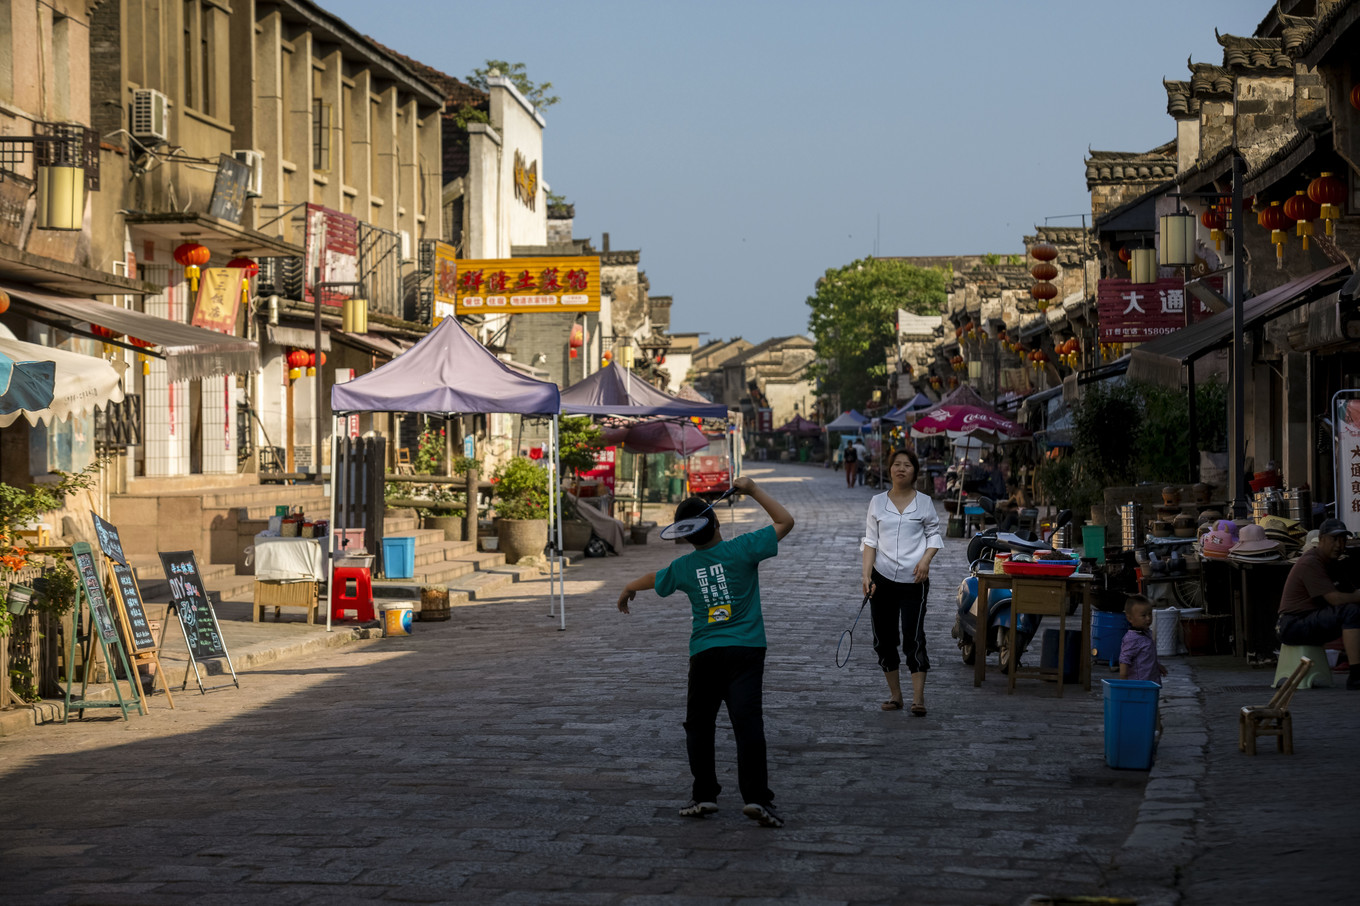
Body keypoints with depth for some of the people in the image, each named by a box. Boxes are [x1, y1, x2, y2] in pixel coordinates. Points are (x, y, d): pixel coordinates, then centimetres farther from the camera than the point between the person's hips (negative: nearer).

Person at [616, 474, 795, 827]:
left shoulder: (683, 567, 6)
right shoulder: (741, 549, -5)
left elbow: (647, 581, 27)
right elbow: (785, 521, 2)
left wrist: (627, 591, 49)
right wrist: (753, 490, 9)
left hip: (704, 653, 2)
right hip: (745, 650, -2)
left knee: (699, 725, 16)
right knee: (748, 723, -10)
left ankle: (704, 794, 15)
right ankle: (756, 796, -19)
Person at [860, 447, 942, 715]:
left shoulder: (924, 502, 4)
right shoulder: (877, 502, 7)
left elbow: (934, 534, 8)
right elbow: (870, 541, 5)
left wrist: (925, 560, -11)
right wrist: (866, 575, -5)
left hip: (913, 580, -3)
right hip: (882, 579, 3)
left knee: (913, 637, -10)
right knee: (884, 638, 6)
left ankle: (918, 698, -9)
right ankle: (894, 695, 18)